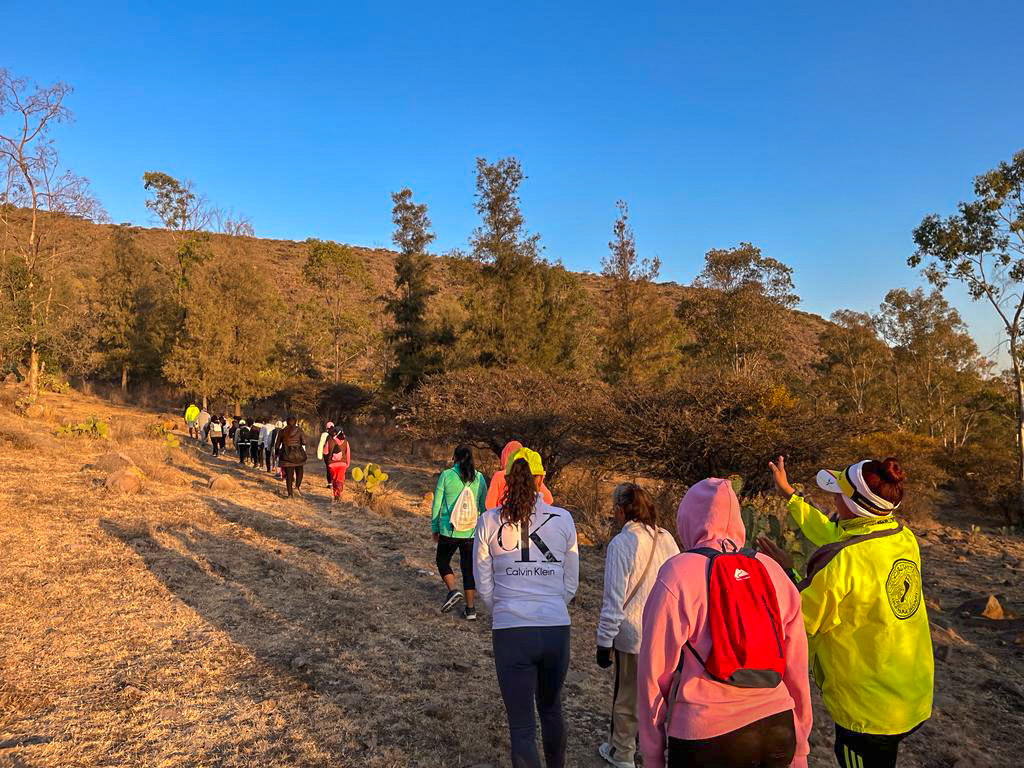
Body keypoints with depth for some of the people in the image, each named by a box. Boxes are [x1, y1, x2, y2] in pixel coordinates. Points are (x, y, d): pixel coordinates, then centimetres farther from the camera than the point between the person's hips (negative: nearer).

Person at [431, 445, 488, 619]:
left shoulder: (446, 475, -6)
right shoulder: (479, 477, 1)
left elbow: (437, 504, -3)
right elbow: (483, 505, 5)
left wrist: (434, 528, 8)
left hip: (449, 530, -2)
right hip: (472, 532, 2)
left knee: (442, 560, 20)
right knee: (469, 568, 12)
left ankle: (453, 590, 0)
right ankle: (471, 609, 14)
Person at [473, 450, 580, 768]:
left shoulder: (489, 521, -3)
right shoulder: (563, 519, -1)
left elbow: (484, 586, 3)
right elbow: (570, 585, 6)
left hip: (510, 632, -2)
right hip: (557, 630, 2)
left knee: (521, 727, 10)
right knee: (551, 708, 27)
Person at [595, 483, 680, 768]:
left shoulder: (621, 543, -18)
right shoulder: (667, 539, 0)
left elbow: (614, 599, -17)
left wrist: (605, 641, -10)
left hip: (634, 635, -5)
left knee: (627, 699, 13)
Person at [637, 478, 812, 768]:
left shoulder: (677, 573, -9)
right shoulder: (772, 570, 3)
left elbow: (655, 670, -7)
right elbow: (796, 666, 8)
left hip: (707, 735, -4)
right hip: (779, 727, 5)